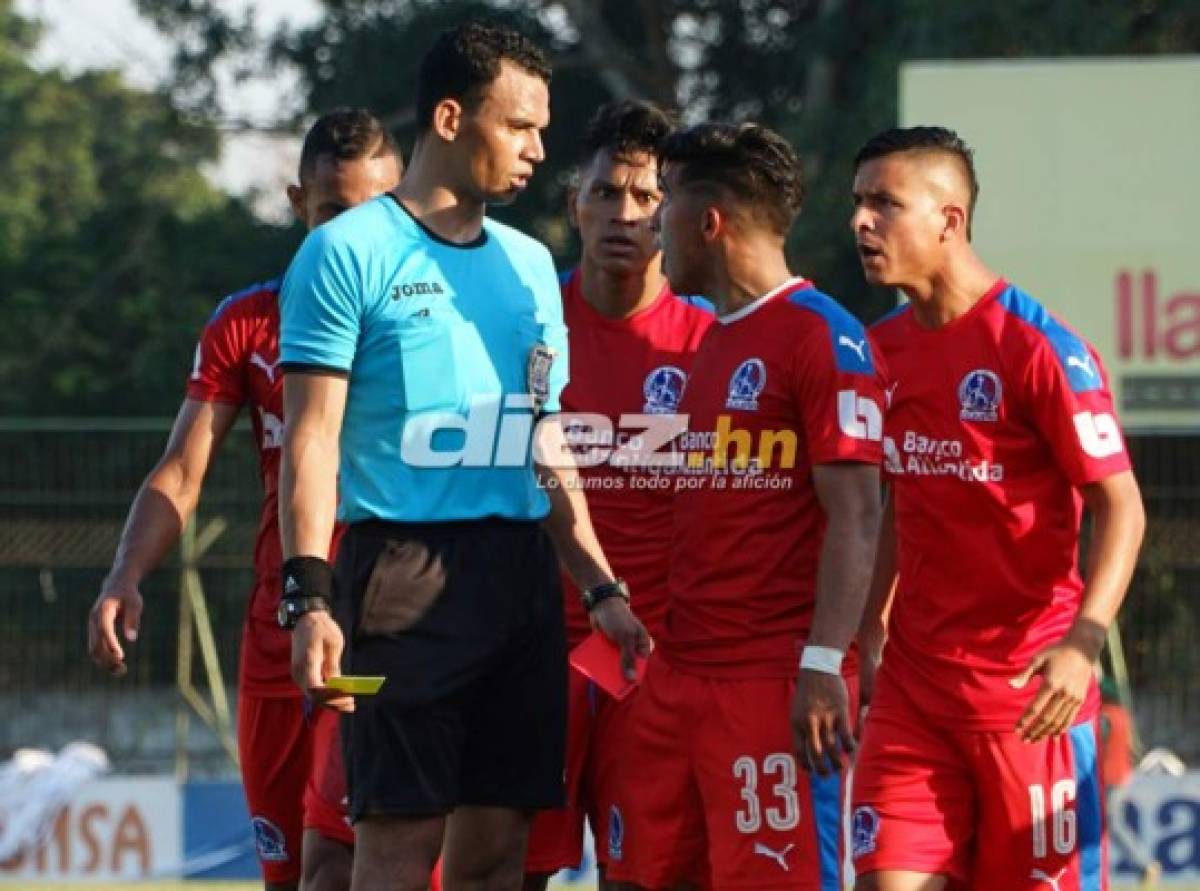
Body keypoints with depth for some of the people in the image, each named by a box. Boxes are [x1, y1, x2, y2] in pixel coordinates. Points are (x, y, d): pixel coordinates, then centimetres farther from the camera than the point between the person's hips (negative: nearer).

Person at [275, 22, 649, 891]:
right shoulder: (351, 251, -4)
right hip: (408, 572, -6)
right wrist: (309, 598, -18)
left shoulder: (530, 265, 16)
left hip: (523, 580, 6)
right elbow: (313, 436, -8)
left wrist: (603, 589, 15)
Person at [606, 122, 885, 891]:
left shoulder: (821, 336, -9)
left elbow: (856, 516, -14)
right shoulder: (713, 343, 19)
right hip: (682, 676, 9)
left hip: (775, 679, -9)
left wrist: (823, 665, -21)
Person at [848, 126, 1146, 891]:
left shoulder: (1038, 346, -12)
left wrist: (1084, 641, -26)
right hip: (913, 679, 6)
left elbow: (1121, 505, -13)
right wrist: (869, 636, 16)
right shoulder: (882, 349, 9)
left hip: (1029, 688, -6)